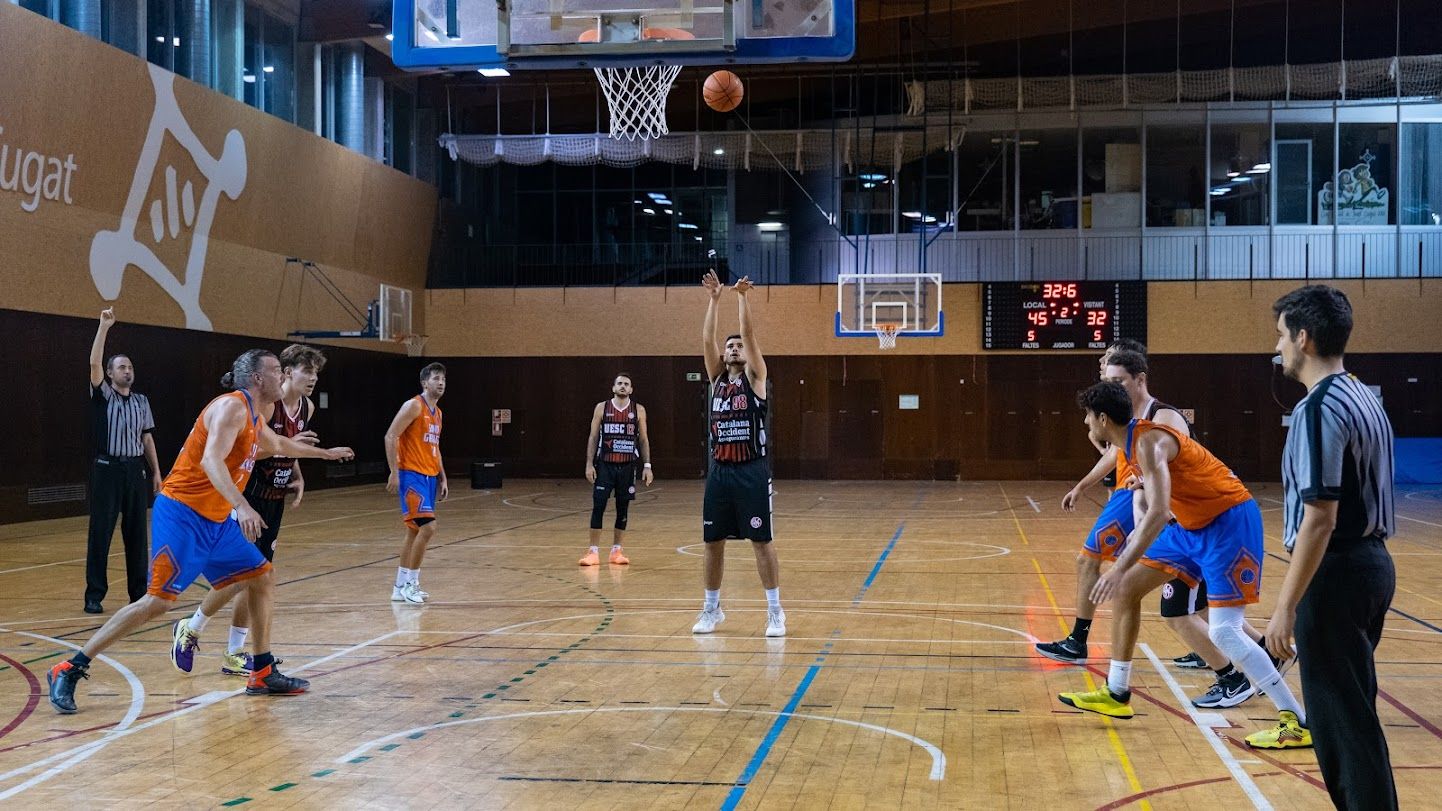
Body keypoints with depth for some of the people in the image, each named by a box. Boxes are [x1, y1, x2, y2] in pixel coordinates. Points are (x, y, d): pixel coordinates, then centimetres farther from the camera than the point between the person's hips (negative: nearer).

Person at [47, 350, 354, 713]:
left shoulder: (254, 417, 15)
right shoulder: (232, 406, -14)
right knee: (159, 600, -15)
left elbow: (278, 445, 39)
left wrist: (325, 453, 50)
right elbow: (211, 461, -30)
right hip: (182, 515, -10)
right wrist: (242, 506, -42)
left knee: (262, 578, 10)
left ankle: (264, 675, 18)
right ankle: (69, 670, -8)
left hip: (216, 520, 10)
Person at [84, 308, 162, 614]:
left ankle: (139, 591, 14)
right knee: (100, 533, -3)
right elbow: (94, 363, -15)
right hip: (107, 469, -4)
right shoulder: (103, 396, 1)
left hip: (136, 469, 4)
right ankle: (94, 595, 2)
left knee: (137, 533, 7)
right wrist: (104, 327, -20)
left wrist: (156, 472, 12)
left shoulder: (141, 400, 12)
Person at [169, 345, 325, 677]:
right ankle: (191, 630, 13)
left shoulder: (307, 408, 6)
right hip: (249, 498, -8)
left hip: (275, 500, 8)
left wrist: (298, 477, 5)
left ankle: (234, 654, 14)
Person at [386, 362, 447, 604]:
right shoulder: (414, 406, -11)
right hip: (411, 475, -9)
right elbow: (390, 436, -15)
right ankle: (410, 584, -7)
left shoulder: (437, 412, 16)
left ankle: (401, 587, 17)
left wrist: (442, 479, 19)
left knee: (415, 530, 11)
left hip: (429, 476, 9)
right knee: (427, 526, -16)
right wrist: (394, 473, -19)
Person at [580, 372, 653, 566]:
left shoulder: (638, 410, 3)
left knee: (623, 509, 5)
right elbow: (593, 437, 3)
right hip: (604, 465, -1)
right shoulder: (602, 408, 1)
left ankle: (616, 551, 14)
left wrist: (647, 466, -1)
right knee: (598, 507, -5)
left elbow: (643, 439, 7)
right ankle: (594, 552, 0)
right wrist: (589, 464, -5)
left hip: (627, 466, 1)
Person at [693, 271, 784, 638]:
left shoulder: (755, 377, 1)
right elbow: (706, 339, -1)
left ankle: (775, 611, 5)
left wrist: (742, 296, -12)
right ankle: (711, 608, 20)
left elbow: (749, 334, -10)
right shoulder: (716, 377, 11)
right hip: (719, 470, 4)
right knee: (713, 542, 8)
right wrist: (714, 299, -7)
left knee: (762, 541, -2)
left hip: (753, 471, -4)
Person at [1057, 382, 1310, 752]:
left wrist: (1120, 568, -37)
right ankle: (1116, 695, 20)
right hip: (1195, 525, 10)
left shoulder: (1149, 442, -23)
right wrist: (1138, 535, 28)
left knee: (1223, 631, -16)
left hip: (1229, 523, -10)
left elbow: (1159, 512, -35)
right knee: (1126, 589, 10)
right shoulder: (1133, 442, 7)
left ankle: (1298, 724, -8)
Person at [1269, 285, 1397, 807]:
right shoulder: (1365, 399, 11)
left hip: (1337, 572, -10)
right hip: (1373, 562, 10)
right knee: (1353, 710, 18)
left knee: (1341, 716, -2)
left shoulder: (1320, 408, -18)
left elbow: (1320, 518, -22)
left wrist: (1286, 606, -19)